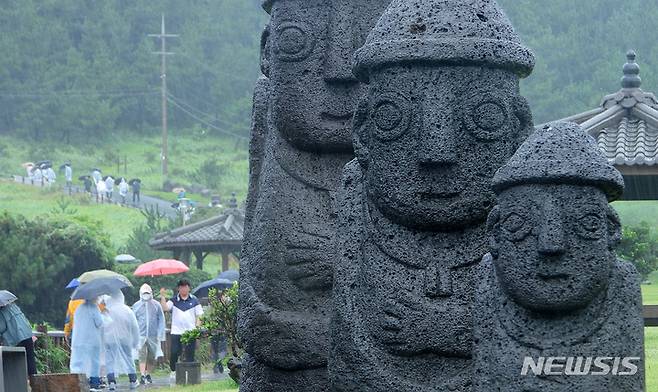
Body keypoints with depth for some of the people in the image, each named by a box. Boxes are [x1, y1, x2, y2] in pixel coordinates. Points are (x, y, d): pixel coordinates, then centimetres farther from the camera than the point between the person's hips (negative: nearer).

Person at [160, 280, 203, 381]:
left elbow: (199, 316, 7)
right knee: (174, 353, -4)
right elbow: (165, 308, -7)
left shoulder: (194, 301, 7)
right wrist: (163, 297, -16)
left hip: (190, 332, 0)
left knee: (190, 354, 2)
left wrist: (197, 328, -4)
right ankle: (173, 371, 11)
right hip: (176, 331, 0)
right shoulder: (174, 301, 7)